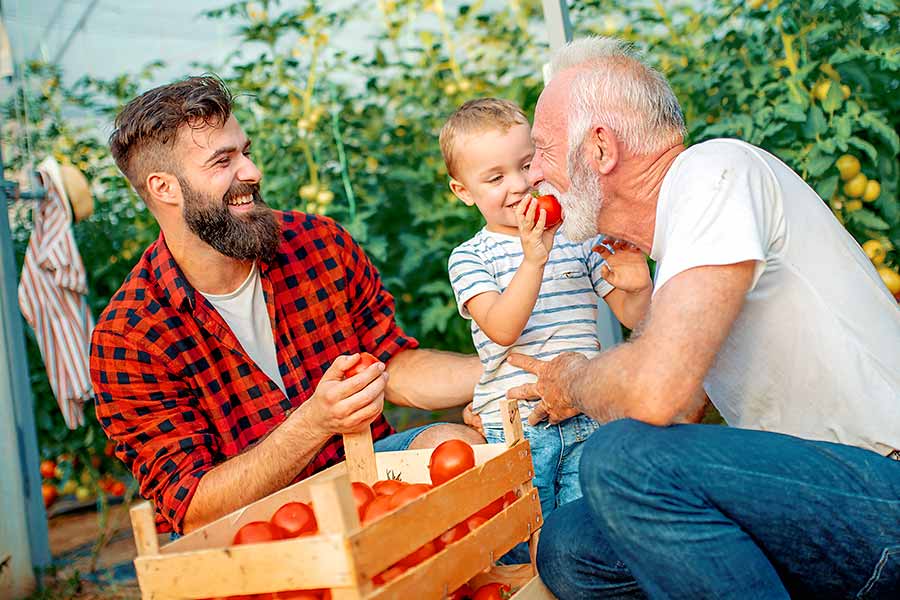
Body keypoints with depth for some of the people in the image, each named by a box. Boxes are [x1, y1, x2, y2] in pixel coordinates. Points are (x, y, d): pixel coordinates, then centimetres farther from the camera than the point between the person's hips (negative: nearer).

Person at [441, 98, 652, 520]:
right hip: (515, 426, -2)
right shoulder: (469, 257, 0)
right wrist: (533, 259, -27)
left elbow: (631, 317, 10)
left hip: (588, 419, 2)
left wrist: (638, 287, -13)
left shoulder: (580, 237, 9)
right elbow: (501, 330, -17)